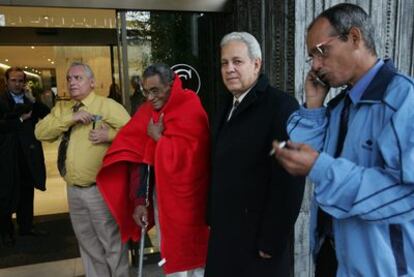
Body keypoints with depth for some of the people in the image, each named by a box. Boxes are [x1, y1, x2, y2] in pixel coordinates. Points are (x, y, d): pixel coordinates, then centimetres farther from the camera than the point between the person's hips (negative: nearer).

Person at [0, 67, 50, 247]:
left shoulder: (31, 100, 7)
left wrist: (36, 101, -17)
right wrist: (20, 120, -16)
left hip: (29, 155, 4)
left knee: (27, 193, 14)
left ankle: (26, 226, 28)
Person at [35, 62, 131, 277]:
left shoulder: (107, 105, -5)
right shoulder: (61, 108, 11)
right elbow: (40, 132, -3)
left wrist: (109, 136, -24)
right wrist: (71, 118, -14)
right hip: (73, 190, 6)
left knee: (112, 241, 7)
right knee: (87, 243, 20)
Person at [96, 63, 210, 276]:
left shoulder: (191, 111, -12)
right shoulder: (147, 112, 4)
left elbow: (187, 154, -24)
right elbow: (138, 157, 1)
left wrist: (159, 137, -13)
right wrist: (140, 200, -3)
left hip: (184, 197, -5)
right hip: (159, 193, 5)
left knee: (188, 254, 8)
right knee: (168, 254, 16)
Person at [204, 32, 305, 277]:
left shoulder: (281, 105, -16)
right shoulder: (228, 105, 8)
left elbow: (288, 180, -19)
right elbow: (221, 168, 10)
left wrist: (272, 240, -17)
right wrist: (214, 219, 9)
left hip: (257, 237, -7)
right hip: (225, 231, 7)